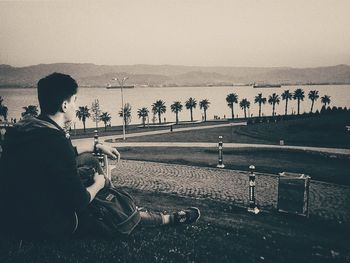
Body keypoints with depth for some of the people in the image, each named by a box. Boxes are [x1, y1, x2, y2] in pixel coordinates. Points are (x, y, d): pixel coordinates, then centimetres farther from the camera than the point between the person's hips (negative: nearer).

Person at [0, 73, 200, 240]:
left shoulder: (27, 126, 0)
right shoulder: (54, 140, -29)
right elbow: (78, 201, -24)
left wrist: (97, 146, 22)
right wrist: (98, 184, -4)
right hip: (42, 226, -9)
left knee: (90, 161, 16)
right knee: (122, 209, 4)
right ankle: (169, 219, 26)